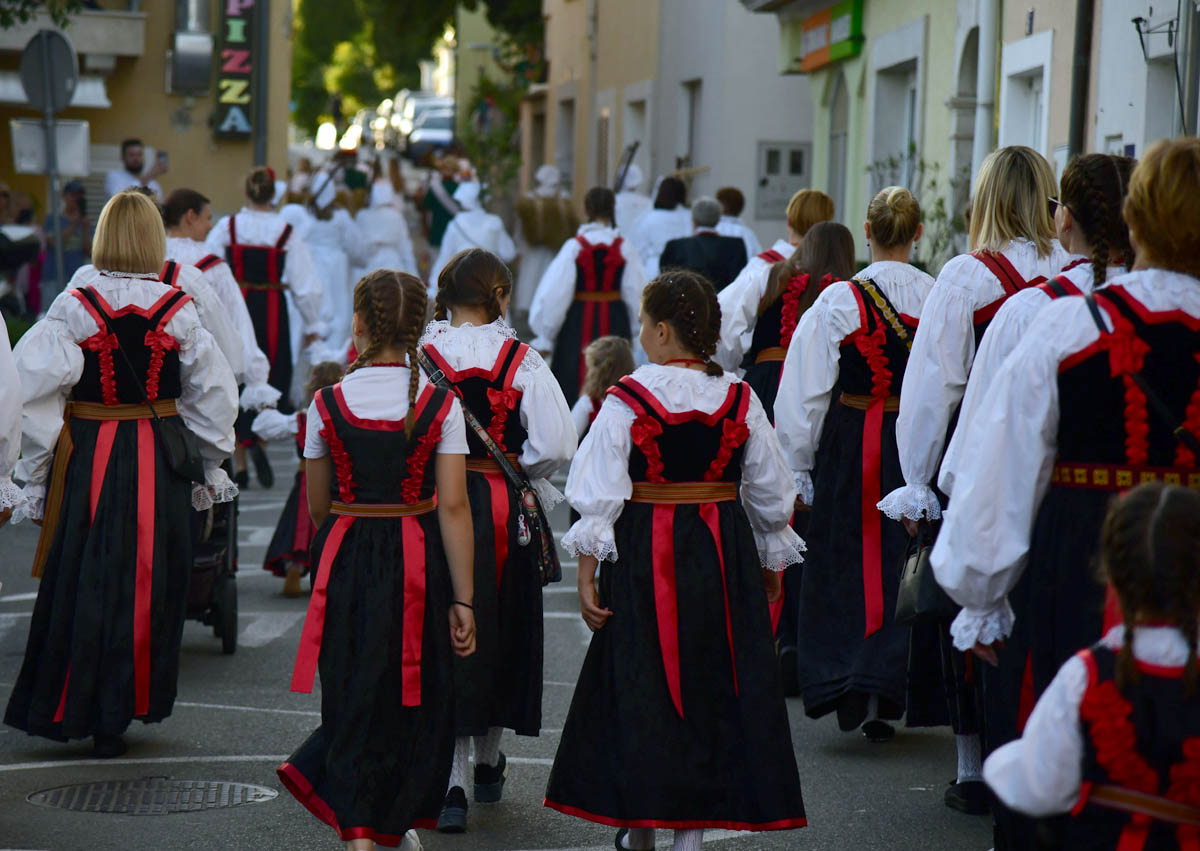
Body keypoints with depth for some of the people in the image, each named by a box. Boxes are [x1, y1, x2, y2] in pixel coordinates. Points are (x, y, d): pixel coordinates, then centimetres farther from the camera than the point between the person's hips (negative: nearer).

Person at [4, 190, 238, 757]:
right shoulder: (179, 310, -4)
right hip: (158, 464, 1)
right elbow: (213, 395, 2)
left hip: (87, 456, -1)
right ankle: (116, 718, 13)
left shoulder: (74, 306, -9)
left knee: (80, 586, 9)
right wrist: (210, 468, 15)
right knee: (144, 583, 10)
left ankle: (64, 709, 15)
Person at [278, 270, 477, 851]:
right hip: (419, 563, 0)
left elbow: (317, 506, 4)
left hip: (347, 560, 0)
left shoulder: (327, 404, -5)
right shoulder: (440, 405, -8)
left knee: (354, 694, 10)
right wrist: (462, 600, -6)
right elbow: (453, 506, -10)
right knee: (416, 693, 17)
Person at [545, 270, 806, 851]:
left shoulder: (627, 400, -10)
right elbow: (771, 496, 7)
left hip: (645, 556, -2)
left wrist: (587, 574, -6)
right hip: (725, 555, 3)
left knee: (640, 688, 9)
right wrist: (772, 565, 19)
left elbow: (600, 497, -11)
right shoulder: (739, 400, 0)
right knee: (710, 687, 9)